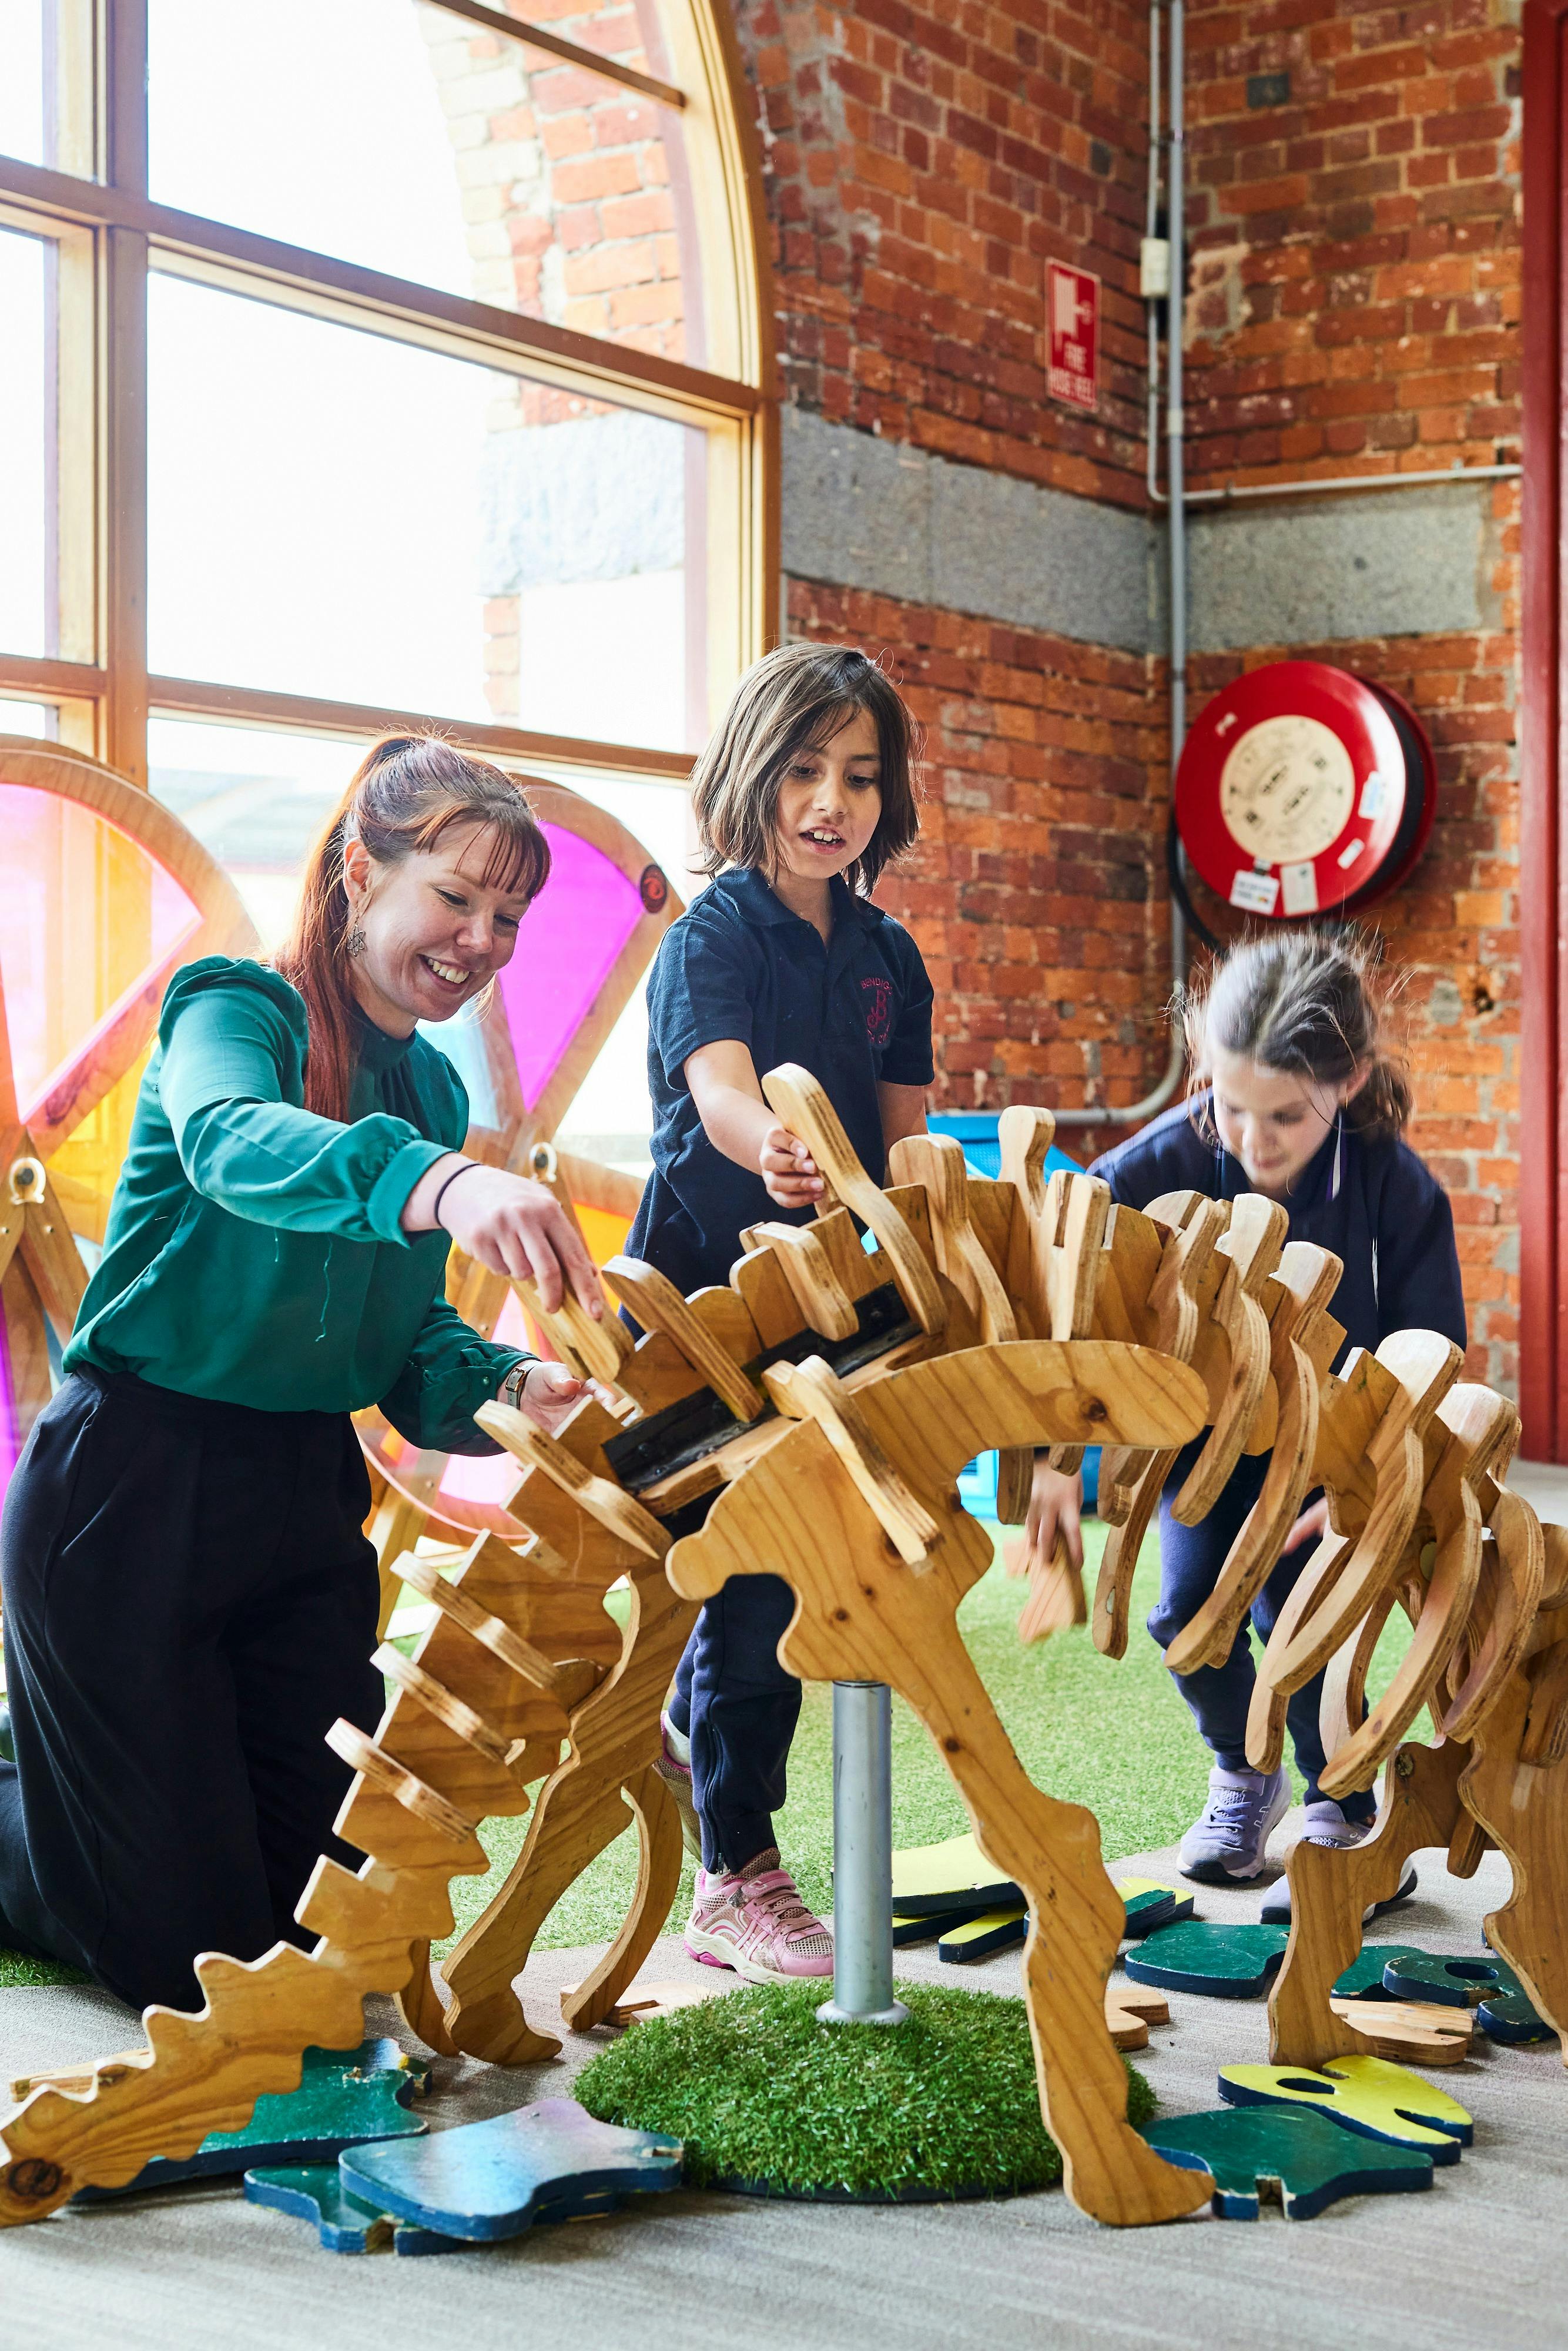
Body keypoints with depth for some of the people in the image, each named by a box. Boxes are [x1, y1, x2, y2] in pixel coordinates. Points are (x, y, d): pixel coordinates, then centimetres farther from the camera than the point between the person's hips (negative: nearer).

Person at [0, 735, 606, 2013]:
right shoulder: (236, 1009, -13)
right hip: (134, 1491, -7)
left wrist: (510, 1384, -15)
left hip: (308, 1499, 7)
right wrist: (434, 1181, -57)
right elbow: (233, 1141, -38)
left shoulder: (436, 1089, 11)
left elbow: (412, 1340, 8)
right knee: (197, 1955, 0)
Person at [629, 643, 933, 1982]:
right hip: (702, 1287, -6)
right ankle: (737, 1879, 6)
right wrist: (772, 1150, -52)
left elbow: (902, 1140, 9)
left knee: (769, 1568, 13)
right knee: (760, 1575, -6)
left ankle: (684, 1746, 38)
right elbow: (719, 1086, -29)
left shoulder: (889, 957, 8)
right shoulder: (713, 936, -10)